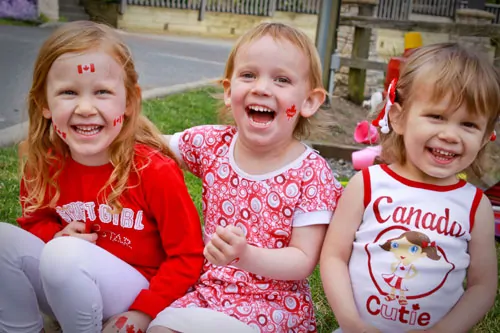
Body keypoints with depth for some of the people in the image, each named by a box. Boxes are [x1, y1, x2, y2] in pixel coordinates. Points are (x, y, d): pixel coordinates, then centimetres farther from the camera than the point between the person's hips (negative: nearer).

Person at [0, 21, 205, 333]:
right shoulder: (43, 164, -7)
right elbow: (35, 220, 12)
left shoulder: (156, 171, -21)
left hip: (137, 293, -5)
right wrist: (57, 236, -11)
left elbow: (187, 257, -12)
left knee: (64, 254, -32)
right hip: (69, 289, 5)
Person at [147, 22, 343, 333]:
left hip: (275, 304, -4)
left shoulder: (312, 175, -15)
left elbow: (304, 260, -15)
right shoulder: (211, 143, -4)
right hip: (209, 289, 4)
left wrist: (246, 256, -32)